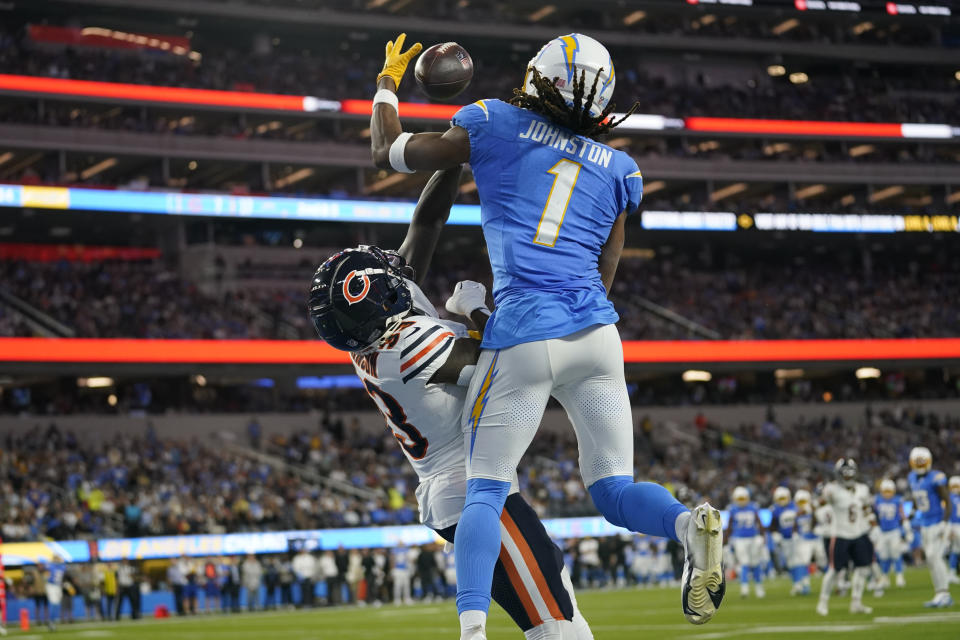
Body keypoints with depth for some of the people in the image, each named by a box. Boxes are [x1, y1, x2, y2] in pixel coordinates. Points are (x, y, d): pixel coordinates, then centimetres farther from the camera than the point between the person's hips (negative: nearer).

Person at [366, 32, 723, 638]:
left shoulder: (496, 126, 8)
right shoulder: (619, 169, 18)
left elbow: (388, 153, 17)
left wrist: (388, 83, 35)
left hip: (524, 337, -3)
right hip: (596, 332, 3)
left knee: (485, 490, 3)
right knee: (615, 489, 9)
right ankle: (691, 524, -23)